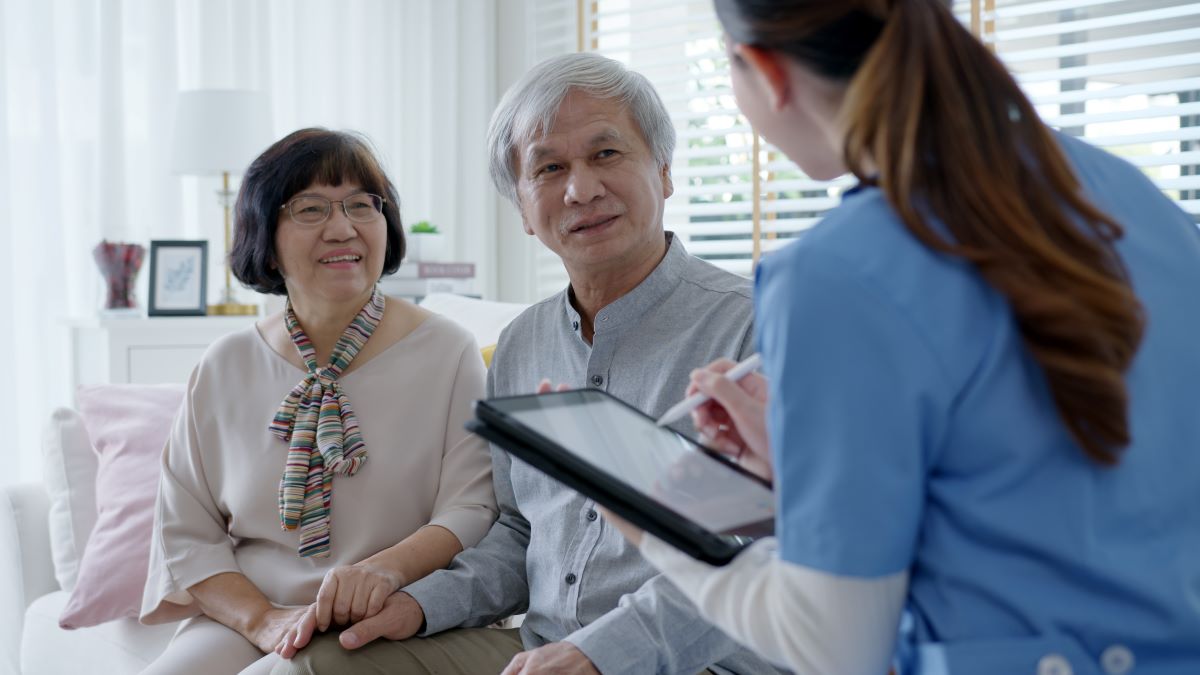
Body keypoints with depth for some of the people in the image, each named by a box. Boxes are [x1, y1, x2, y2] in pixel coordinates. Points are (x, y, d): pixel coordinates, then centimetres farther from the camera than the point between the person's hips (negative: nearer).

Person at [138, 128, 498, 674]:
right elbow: (186, 532, 6)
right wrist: (264, 620, -10)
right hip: (240, 625, 3)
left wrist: (387, 569, -25)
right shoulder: (225, 368, 7)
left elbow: (473, 510, -6)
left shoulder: (448, 352, 0)